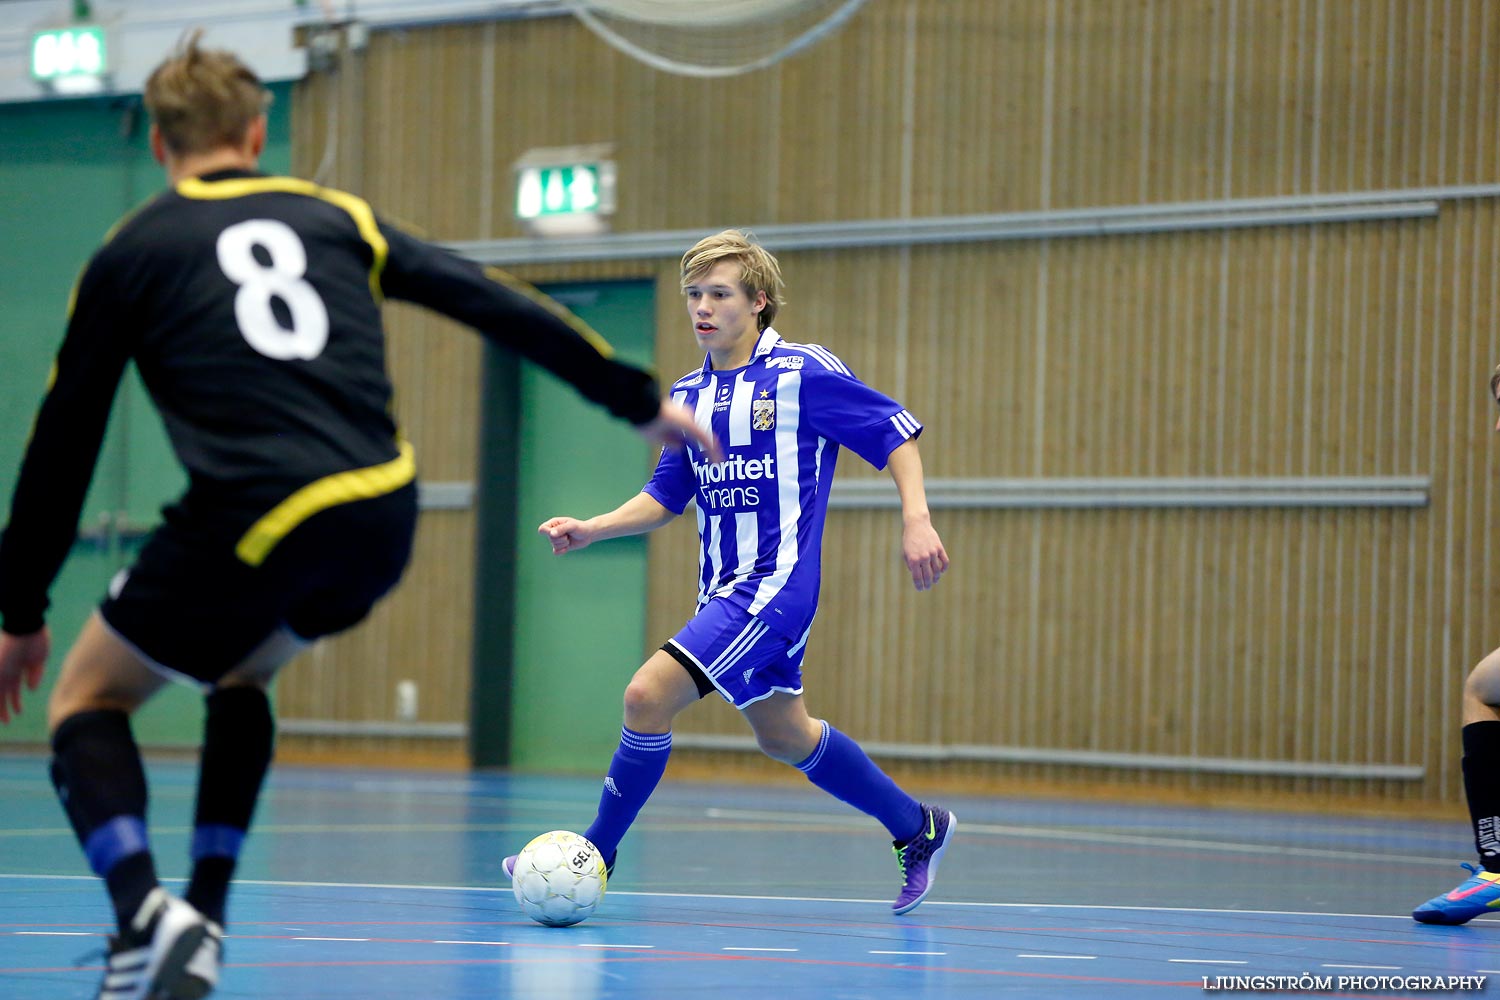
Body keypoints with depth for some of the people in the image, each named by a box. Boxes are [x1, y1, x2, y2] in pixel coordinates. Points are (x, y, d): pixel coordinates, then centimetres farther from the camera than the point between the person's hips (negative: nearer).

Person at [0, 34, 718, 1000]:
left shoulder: (130, 256, 11)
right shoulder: (337, 219, 19)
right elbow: (502, 306, 19)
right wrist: (642, 400, 28)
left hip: (252, 524, -4)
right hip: (381, 522, 5)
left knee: (87, 699, 13)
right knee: (243, 673, 32)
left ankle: (147, 919, -14)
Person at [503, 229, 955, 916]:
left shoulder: (804, 373, -9)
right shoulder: (688, 395, 11)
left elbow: (896, 434, -6)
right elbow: (665, 497, 17)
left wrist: (916, 520, -17)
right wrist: (593, 529, 3)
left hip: (774, 584, -8)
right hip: (722, 591, 8)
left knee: (648, 697, -18)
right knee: (785, 737, 19)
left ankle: (597, 852, -4)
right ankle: (917, 828, 37)